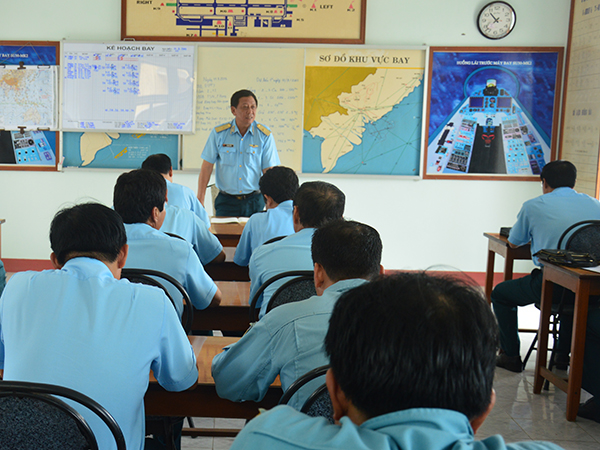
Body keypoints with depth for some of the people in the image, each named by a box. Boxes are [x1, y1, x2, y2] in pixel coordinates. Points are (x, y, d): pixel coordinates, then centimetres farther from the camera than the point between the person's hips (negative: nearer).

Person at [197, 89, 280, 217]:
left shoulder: (265, 135, -1)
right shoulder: (218, 133, 0)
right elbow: (207, 167, 3)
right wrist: (200, 201, -2)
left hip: (255, 201, 0)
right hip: (226, 201, 0)